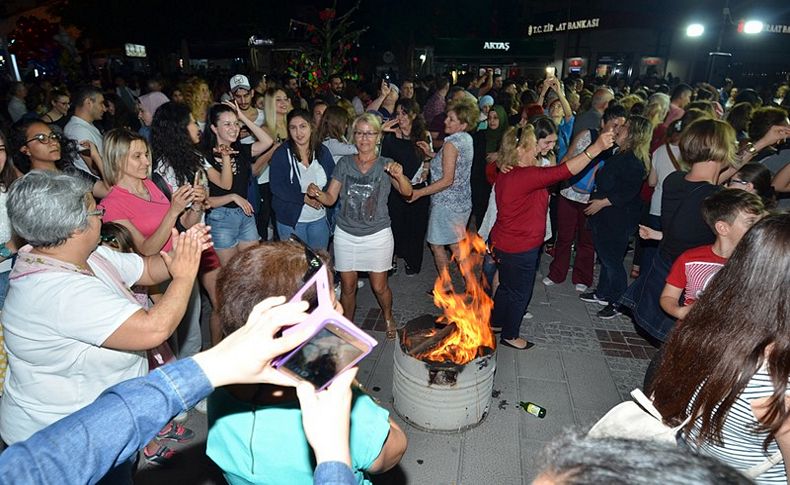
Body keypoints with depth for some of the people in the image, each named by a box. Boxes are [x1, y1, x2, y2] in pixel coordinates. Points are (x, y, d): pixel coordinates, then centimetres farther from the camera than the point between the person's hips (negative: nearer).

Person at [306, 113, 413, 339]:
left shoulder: (386, 166, -5)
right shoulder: (344, 163, 1)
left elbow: (408, 193, -18)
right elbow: (330, 198, 1)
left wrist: (399, 176, -39)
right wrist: (317, 194, -21)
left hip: (377, 235, -1)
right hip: (345, 235, 2)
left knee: (379, 286, 8)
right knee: (347, 286, 10)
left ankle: (388, 318, 38)